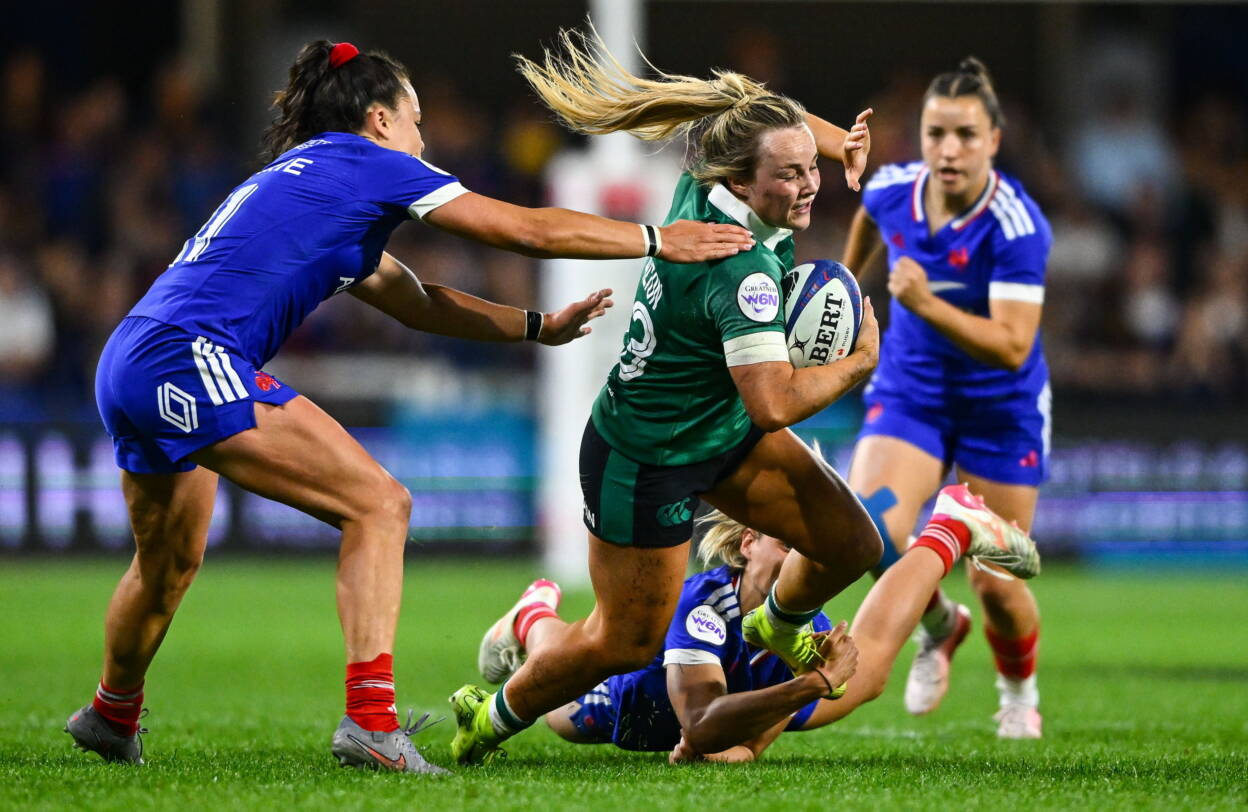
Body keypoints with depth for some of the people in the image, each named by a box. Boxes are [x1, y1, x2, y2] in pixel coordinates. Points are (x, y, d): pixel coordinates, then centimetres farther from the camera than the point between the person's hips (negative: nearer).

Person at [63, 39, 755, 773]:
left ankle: (112, 719, 51)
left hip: (127, 370, 10)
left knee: (171, 562, 30)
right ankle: (372, 724, -18)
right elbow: (529, 230, 3)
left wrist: (538, 326, 36)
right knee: (379, 505, -9)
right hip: (192, 358, -10)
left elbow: (415, 301, 34)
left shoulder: (296, 180, 27)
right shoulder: (363, 163, 2)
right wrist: (659, 240, 12)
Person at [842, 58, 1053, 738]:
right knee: (870, 535, -20)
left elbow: (1012, 347, -31)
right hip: (909, 392, 3)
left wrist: (927, 304, -42)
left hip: (1001, 407, -3)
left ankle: (1019, 689, 35)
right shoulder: (892, 190, -12)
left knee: (996, 586, 0)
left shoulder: (1017, 225, -26)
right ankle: (938, 626, 15)